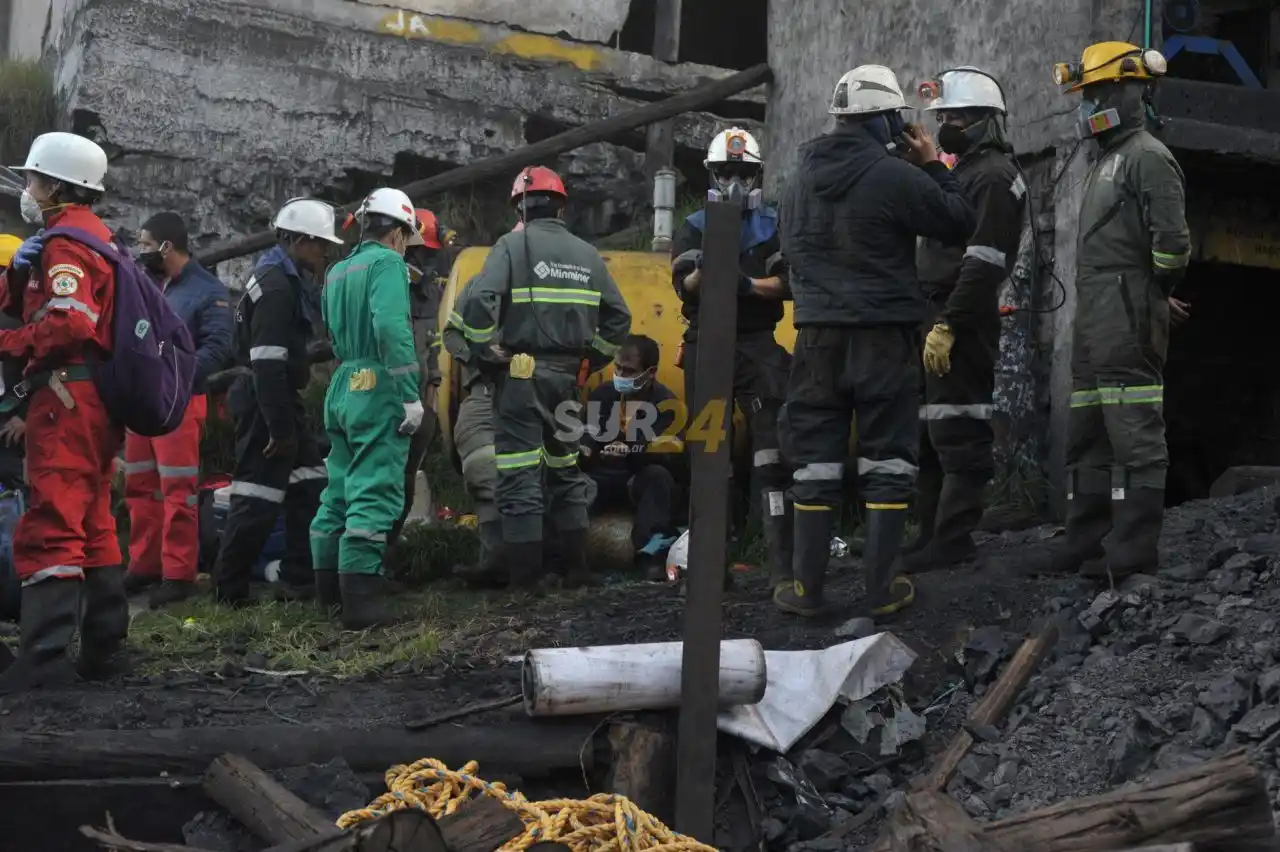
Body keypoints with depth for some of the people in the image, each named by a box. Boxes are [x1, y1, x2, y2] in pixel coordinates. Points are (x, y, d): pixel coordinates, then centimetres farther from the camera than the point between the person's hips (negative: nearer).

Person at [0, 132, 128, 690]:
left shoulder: (65, 243, -10)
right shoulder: (96, 236, 21)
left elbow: (69, 323, -24)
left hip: (67, 396, -11)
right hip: (97, 401, 11)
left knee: (49, 527, -14)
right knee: (92, 524, 16)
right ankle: (103, 645, 22)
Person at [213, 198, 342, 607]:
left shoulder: (285, 279, 15)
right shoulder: (276, 287, -18)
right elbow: (267, 364, -24)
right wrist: (279, 427, -23)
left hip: (279, 401, 11)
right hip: (266, 404, -11)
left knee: (309, 488, 13)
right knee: (258, 497, -6)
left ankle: (302, 577, 17)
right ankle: (230, 588, 1)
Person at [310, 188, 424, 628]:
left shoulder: (337, 271, 19)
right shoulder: (387, 264, -8)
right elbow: (392, 327, -21)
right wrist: (411, 393, -21)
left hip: (342, 388, 9)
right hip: (378, 391, -9)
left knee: (341, 487, 16)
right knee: (374, 493, -10)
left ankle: (329, 587, 24)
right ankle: (359, 599, -15)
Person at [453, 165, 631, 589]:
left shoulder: (512, 245, -4)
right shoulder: (587, 255, 12)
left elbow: (477, 301, -18)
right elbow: (618, 318, 16)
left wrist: (485, 353, -7)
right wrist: (590, 360, 21)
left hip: (521, 374, -5)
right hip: (567, 376, 5)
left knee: (520, 475, -4)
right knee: (566, 470, 19)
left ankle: (524, 579, -5)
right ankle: (576, 568, 22)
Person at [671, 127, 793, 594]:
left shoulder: (773, 227, 9)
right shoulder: (693, 229, 9)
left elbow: (787, 284, -4)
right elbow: (685, 287, -6)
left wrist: (750, 285, -21)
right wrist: (704, 269, -27)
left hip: (759, 345, -1)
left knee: (773, 447, -11)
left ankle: (782, 558, -15)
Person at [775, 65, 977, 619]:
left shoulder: (802, 178, 8)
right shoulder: (894, 176, -13)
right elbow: (959, 224, -5)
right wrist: (933, 167, 5)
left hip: (817, 333, 5)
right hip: (884, 334, -5)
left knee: (816, 458, 8)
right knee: (887, 459, 3)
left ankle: (807, 587, 8)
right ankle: (881, 589, 3)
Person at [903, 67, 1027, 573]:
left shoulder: (994, 177, -10)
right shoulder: (964, 172, 22)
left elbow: (982, 264, -19)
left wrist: (947, 324, -23)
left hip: (961, 324, -10)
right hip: (939, 317, 10)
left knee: (957, 433, -8)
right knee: (929, 432, 13)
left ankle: (951, 540, -6)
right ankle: (933, 533, 19)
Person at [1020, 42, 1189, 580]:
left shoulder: (1147, 157, -8)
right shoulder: (1107, 162, 24)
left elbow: (1172, 241, -16)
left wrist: (1149, 295, -5)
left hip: (1127, 315, -11)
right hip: (1094, 316, 11)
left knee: (1134, 434, -10)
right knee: (1086, 435, 12)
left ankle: (1135, 550, -10)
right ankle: (1083, 544, 17)